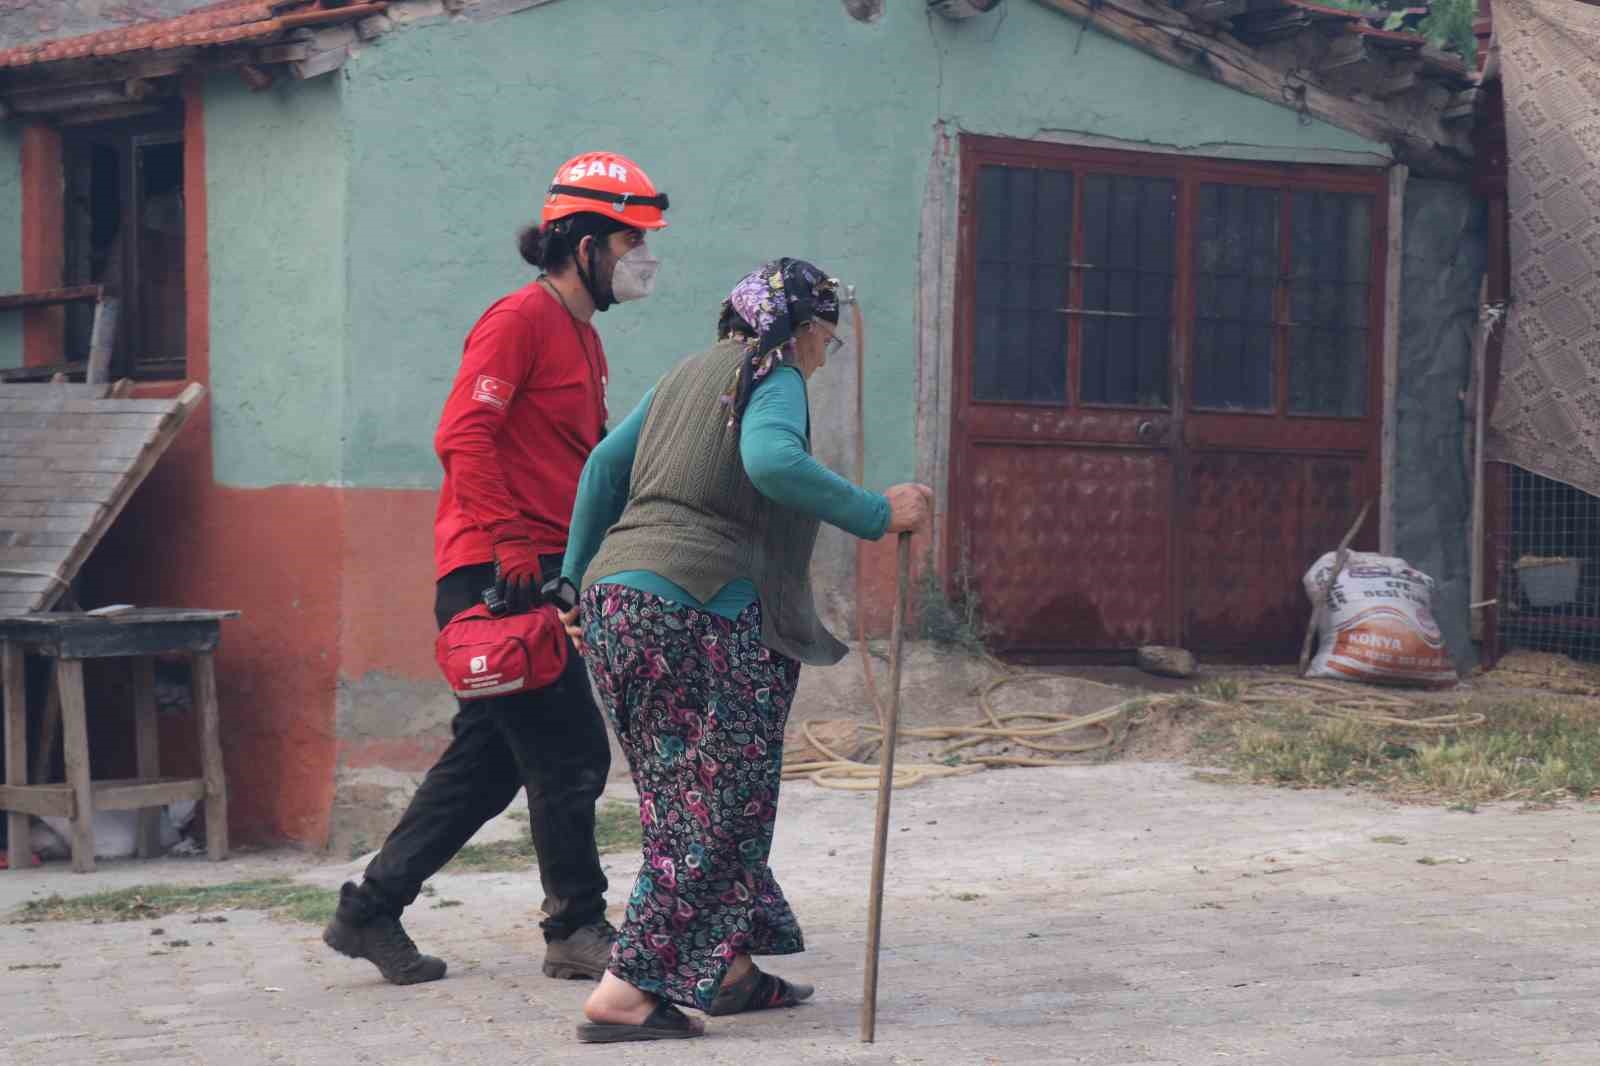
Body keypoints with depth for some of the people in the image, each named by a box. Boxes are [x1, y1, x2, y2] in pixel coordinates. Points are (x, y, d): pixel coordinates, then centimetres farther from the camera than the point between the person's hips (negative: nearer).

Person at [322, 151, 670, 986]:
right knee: (569, 754, -5)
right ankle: (576, 931, 6)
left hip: (541, 572, 10)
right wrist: (510, 544, -23)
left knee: (488, 761, 12)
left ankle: (370, 910, 18)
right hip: (496, 572, -10)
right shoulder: (521, 320, -10)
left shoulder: (580, 336, 20)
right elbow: (462, 437, -19)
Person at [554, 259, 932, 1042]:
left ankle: (727, 968, 24)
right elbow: (771, 461, -24)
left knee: (702, 798, 17)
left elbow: (606, 464, 17)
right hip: (690, 606, -9)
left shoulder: (689, 374, 21)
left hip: (616, 594, 9)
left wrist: (576, 579, 20)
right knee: (709, 805, -2)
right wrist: (876, 514, -19)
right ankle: (624, 993, -5)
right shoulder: (775, 378, -3)